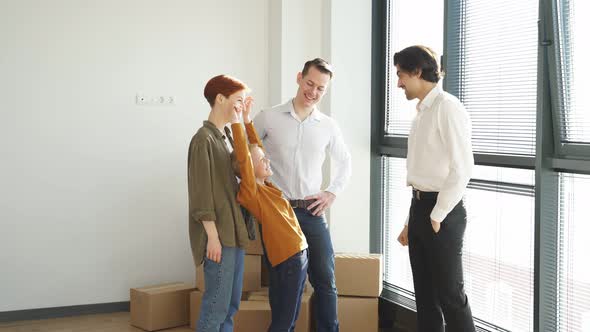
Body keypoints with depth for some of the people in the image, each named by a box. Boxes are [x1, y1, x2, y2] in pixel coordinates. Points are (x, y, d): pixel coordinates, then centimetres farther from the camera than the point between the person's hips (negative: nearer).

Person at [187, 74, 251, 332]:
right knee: (217, 304, -7)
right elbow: (201, 193, -15)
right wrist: (213, 235, -18)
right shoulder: (203, 139, -10)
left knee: (231, 304, 11)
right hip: (218, 235, -9)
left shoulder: (222, 138, 16)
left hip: (233, 232, 9)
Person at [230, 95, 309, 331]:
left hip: (299, 255, 8)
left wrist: (248, 121, 15)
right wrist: (236, 121, -23)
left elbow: (257, 148, 19)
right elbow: (243, 157, -23)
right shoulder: (251, 192, -12)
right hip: (287, 261, -8)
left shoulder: (267, 186, 10)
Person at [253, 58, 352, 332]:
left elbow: (344, 162, 19)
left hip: (312, 211, 2)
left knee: (325, 280, 3)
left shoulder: (328, 126, 5)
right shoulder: (268, 118, -3)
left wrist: (332, 192, 7)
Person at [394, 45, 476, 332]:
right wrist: (411, 222, 17)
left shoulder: (447, 107, -12)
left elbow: (461, 169, -17)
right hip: (419, 208, 8)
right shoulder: (422, 112, 14)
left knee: (450, 296, -2)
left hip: (442, 212, -8)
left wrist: (436, 217, -14)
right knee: (425, 295, 13)